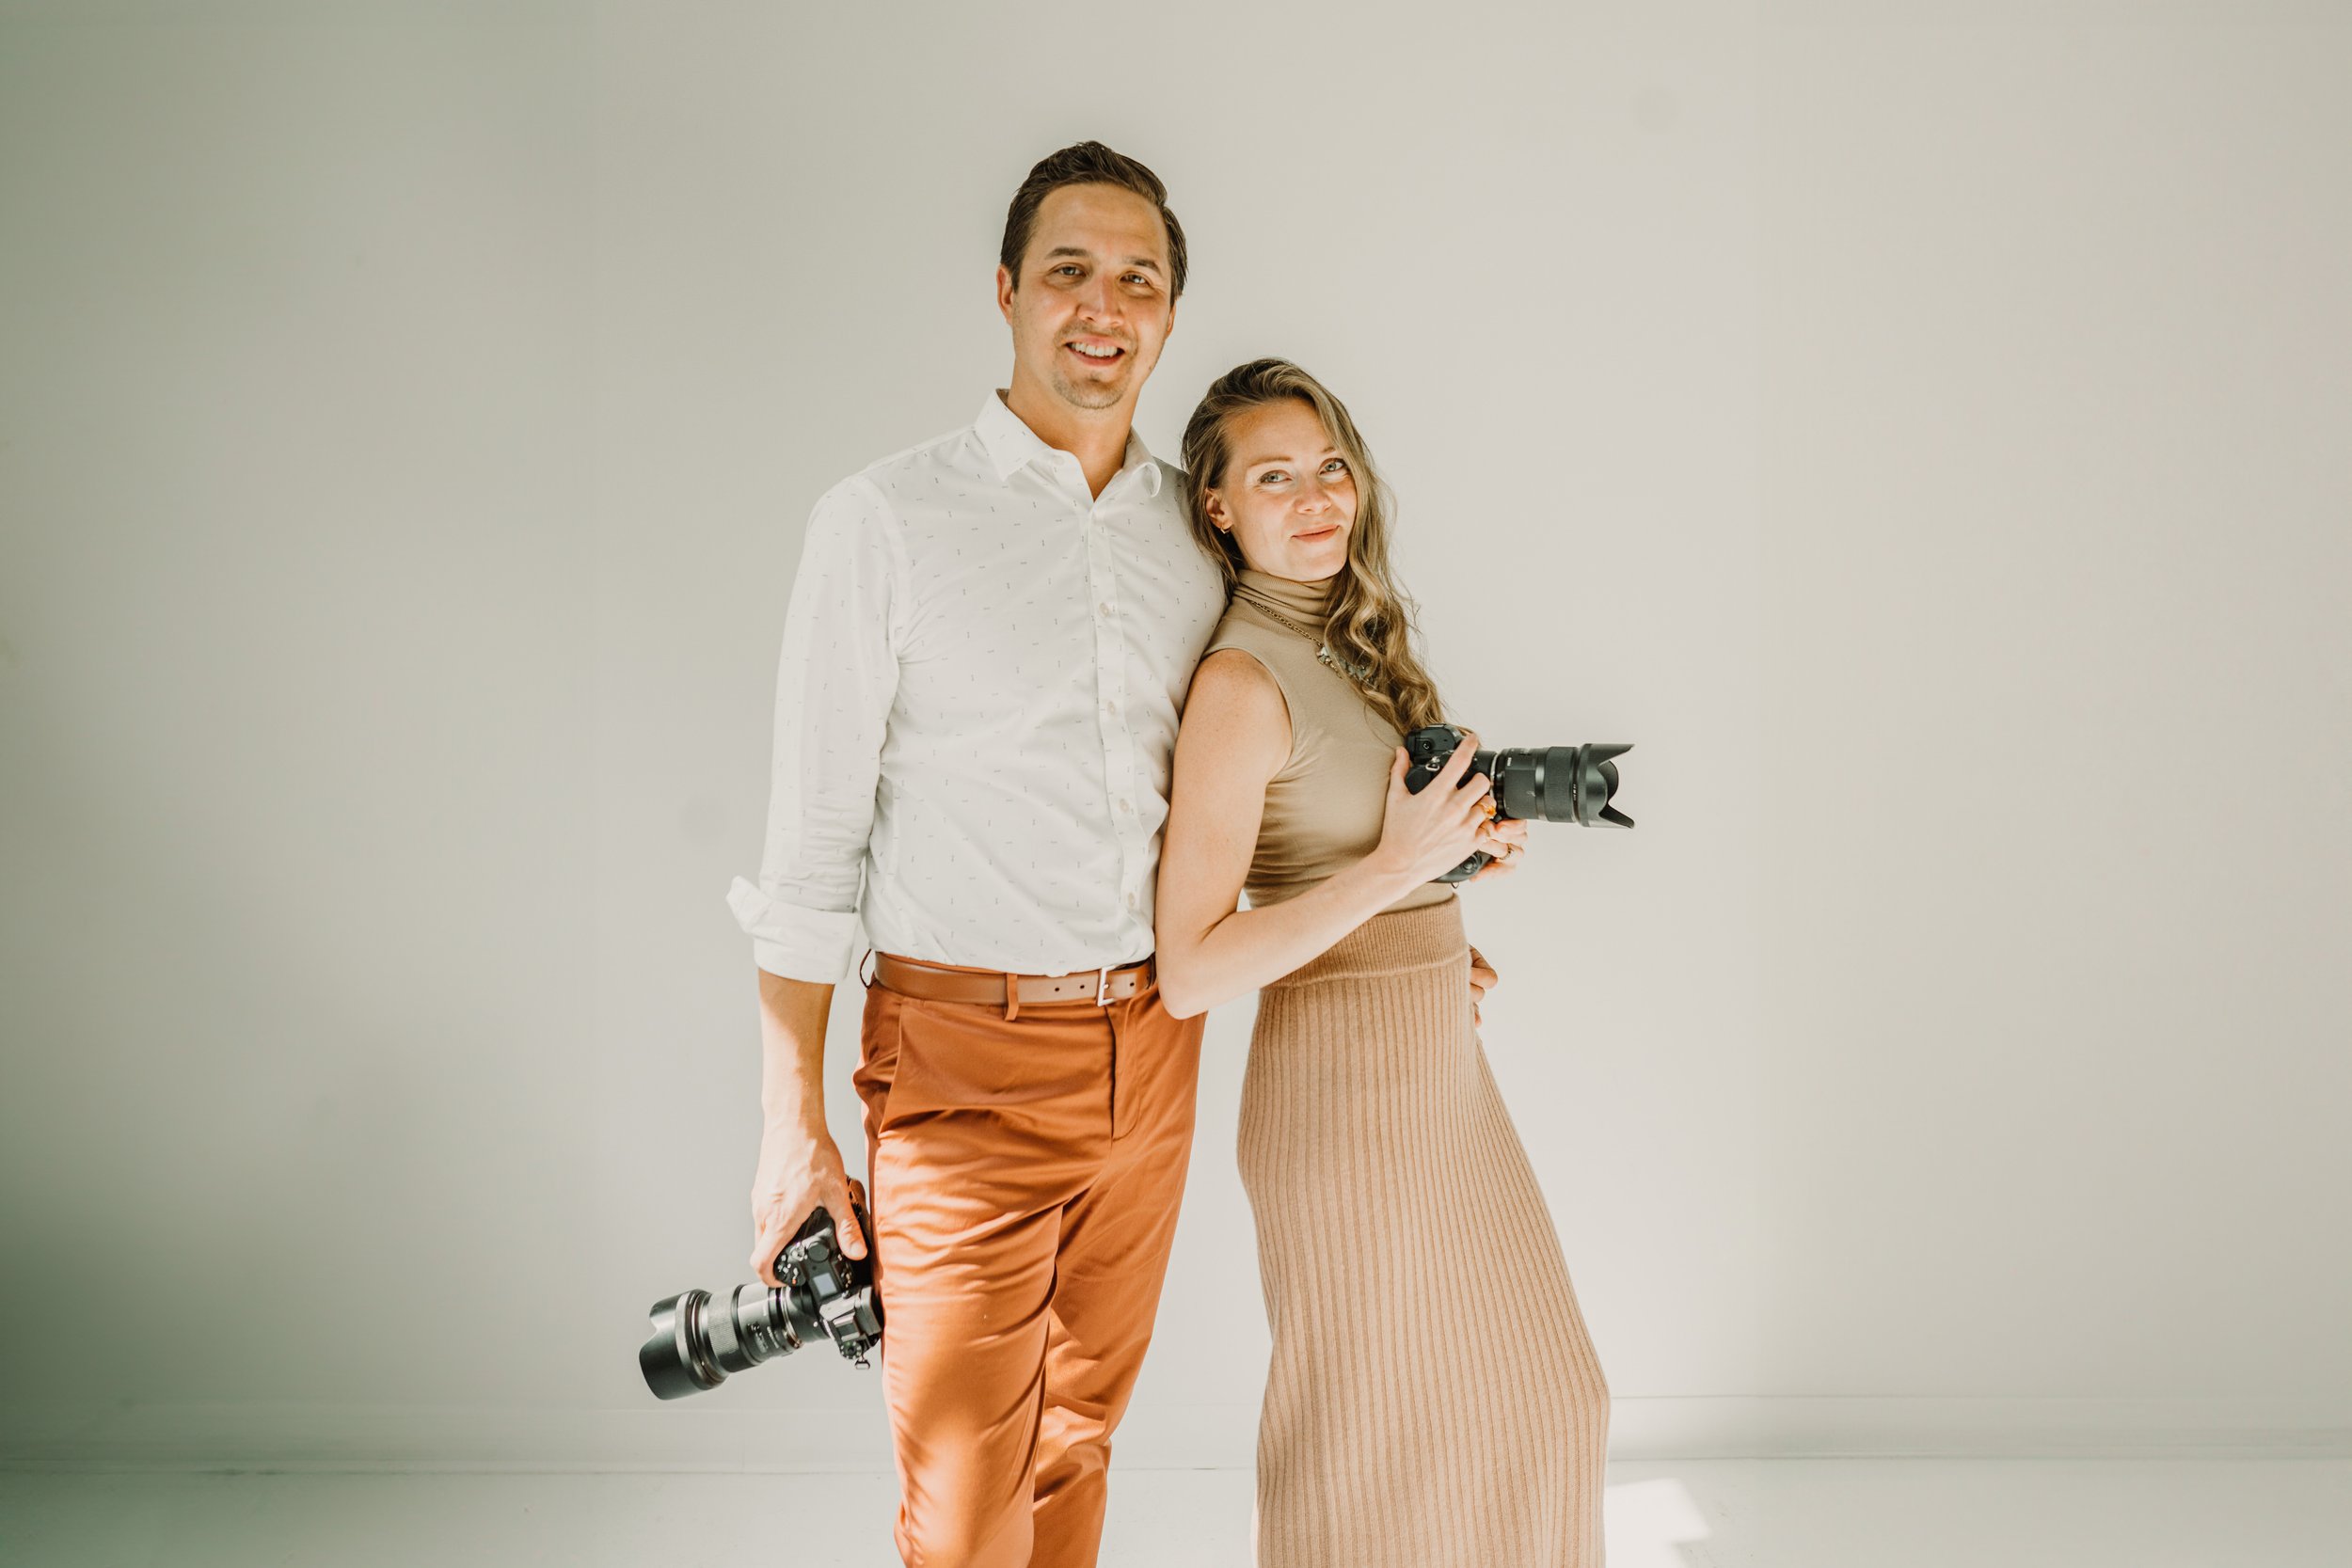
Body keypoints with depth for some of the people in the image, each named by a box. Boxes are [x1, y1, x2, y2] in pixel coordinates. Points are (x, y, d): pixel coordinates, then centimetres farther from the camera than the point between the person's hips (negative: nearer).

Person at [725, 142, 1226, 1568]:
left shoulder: (1204, 530, 7)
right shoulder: (886, 520, -6)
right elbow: (810, 846, -6)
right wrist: (794, 1125, -6)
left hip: (1154, 1047, 4)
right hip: (968, 1056, -4)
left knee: (1080, 1434, 19)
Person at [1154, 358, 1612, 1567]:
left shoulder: (1350, 645, 7)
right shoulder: (1243, 678, -19)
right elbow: (1191, 973, -23)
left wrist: (1457, 857, 4)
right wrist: (1396, 868, -23)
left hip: (1435, 1058, 9)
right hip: (1343, 1089, -9)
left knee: (1528, 1393, 23)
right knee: (1376, 1439, 9)